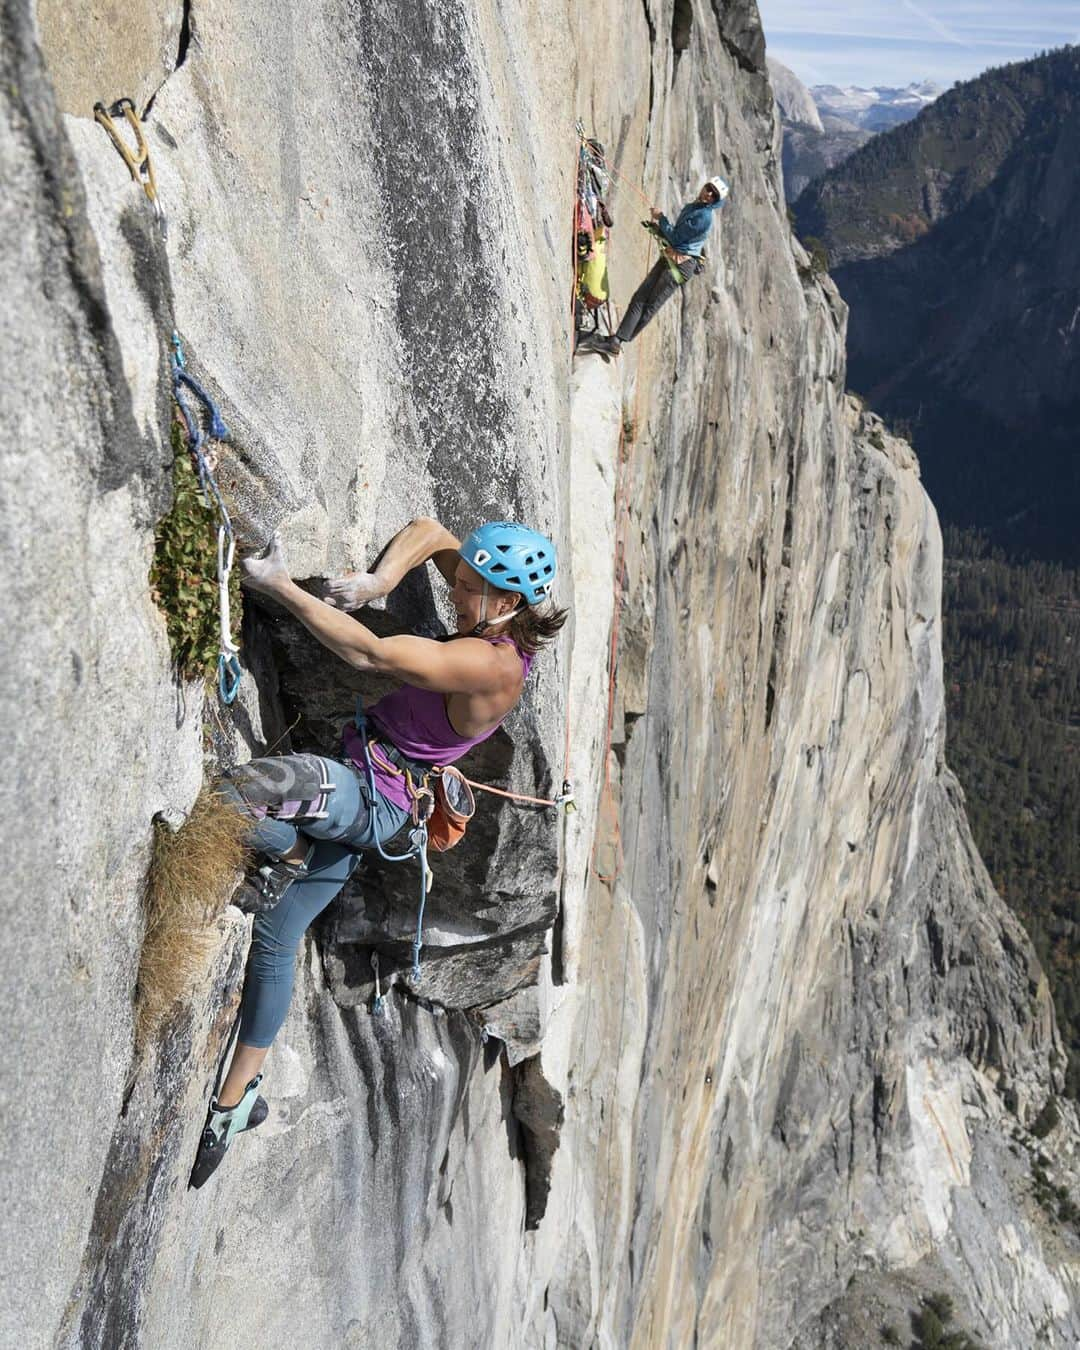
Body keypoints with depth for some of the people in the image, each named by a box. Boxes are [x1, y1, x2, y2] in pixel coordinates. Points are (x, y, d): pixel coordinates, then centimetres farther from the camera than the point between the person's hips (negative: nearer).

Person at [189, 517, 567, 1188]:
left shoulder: (489, 665, -24)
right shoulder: (501, 623, 2)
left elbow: (368, 653, -28)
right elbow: (428, 532, 10)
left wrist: (280, 585, -26)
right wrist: (382, 580, -10)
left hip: (368, 798, -10)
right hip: (361, 804, 10)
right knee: (276, 941, 14)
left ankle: (285, 855, 0)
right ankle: (240, 1096, 25)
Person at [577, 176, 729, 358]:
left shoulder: (704, 216, -14)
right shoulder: (690, 207, 15)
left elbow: (675, 237, -15)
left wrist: (660, 218, -5)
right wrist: (656, 227, 8)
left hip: (681, 264, -9)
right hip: (668, 259, 9)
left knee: (650, 306, -6)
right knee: (640, 298, 1)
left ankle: (616, 342, -5)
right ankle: (616, 341, -1)